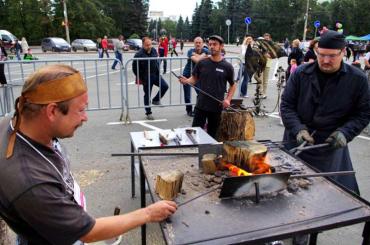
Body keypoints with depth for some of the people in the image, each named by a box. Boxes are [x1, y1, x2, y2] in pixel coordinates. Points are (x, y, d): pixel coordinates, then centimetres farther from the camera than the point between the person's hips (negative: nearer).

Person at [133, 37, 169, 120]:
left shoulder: (154, 50, 2)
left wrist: (158, 71, 12)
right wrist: (139, 78, -7)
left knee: (165, 86, -5)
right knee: (147, 95, 3)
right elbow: (134, 68, -10)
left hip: (156, 75, 6)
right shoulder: (139, 54, -16)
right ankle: (148, 113, 17)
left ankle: (156, 100, 18)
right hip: (146, 78, -5)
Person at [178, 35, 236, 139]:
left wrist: (228, 99, -6)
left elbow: (233, 85, 8)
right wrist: (186, 81, -14)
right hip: (201, 105, 1)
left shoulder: (227, 67, -2)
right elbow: (194, 78, 9)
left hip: (217, 107, 0)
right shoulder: (202, 63, 0)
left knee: (212, 134, 12)